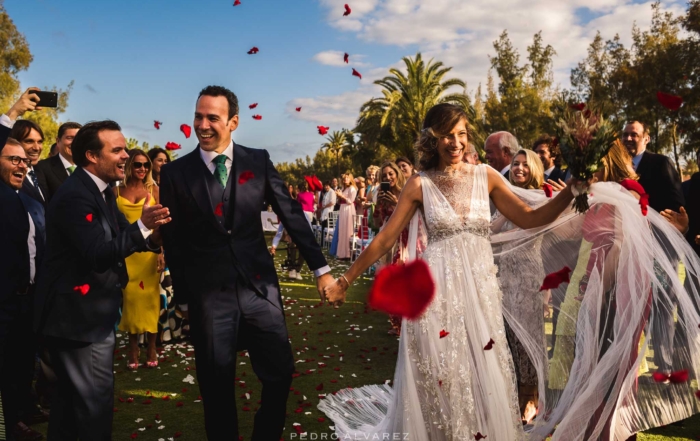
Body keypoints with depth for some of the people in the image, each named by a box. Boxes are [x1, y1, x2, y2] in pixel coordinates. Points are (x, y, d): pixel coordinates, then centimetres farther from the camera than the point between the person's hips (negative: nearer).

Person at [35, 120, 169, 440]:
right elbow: (98, 253, -30)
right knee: (95, 401, -1)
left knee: (71, 395, 24)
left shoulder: (99, 191, 9)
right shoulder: (76, 195, -23)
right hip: (80, 316, -10)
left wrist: (151, 234, -11)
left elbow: (118, 237, 7)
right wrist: (143, 226, -39)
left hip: (85, 312, 10)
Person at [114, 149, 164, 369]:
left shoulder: (153, 190, 3)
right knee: (130, 296, 3)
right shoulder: (117, 191, 6)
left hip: (149, 250, -1)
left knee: (150, 296, 3)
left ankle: (151, 347, 12)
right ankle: (133, 346, 12)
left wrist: (162, 251, -11)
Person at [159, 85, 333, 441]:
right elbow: (173, 242, 4)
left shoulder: (258, 161, 2)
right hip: (209, 294, -1)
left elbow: (291, 214, 3)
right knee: (217, 386, 11)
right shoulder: (175, 173, 0)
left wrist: (321, 268, 1)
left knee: (280, 373, 7)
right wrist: (182, 298, 7)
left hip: (260, 287, 1)